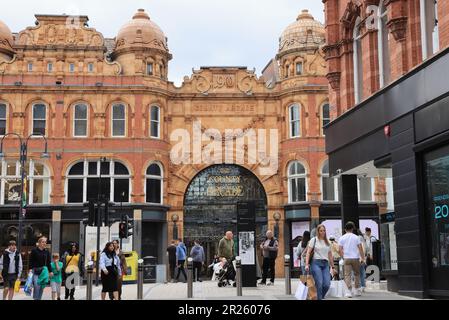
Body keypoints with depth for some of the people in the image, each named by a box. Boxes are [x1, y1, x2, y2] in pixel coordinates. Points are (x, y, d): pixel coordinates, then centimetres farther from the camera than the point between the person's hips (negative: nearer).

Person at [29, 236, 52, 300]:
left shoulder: (46, 252, 8)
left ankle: (39, 298, 16)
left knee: (42, 286, 5)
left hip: (43, 270, 4)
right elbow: (31, 261, -3)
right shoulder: (34, 250, -3)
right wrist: (30, 269, -13)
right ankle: (35, 298, -4)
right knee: (36, 285, -14)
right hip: (35, 270, -4)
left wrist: (50, 271, 10)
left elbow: (48, 262, 12)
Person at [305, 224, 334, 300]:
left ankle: (320, 297, 13)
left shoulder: (328, 242, 18)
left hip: (325, 264, 4)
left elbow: (330, 255, 20)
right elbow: (308, 252, 1)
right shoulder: (314, 240, 5)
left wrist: (332, 266, 17)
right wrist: (307, 264, -8)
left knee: (327, 284, -9)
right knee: (319, 283, -16)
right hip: (316, 263, -4)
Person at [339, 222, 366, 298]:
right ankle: (357, 290, 18)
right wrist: (363, 258, 4)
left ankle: (349, 291, -10)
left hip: (346, 258, 0)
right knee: (357, 274, 15)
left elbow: (340, 250, 2)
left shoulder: (342, 238, 4)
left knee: (347, 275, -1)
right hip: (355, 258, 0)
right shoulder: (356, 237, 2)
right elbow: (360, 248, -1)